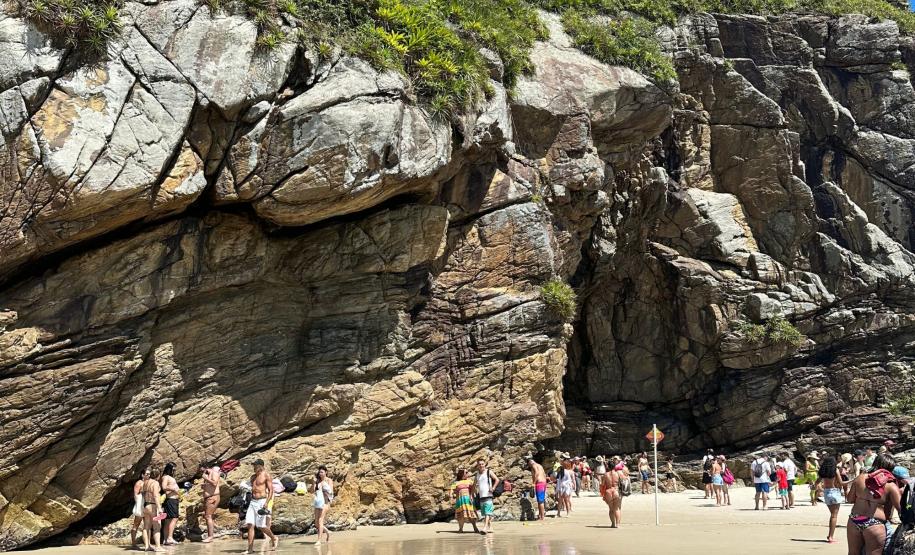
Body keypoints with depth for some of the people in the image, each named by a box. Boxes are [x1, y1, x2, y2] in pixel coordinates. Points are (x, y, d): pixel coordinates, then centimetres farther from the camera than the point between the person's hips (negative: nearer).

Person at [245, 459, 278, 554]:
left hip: (262, 502, -7)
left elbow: (271, 490, -9)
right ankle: (250, 548, -5)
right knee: (250, 525, -5)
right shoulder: (253, 477, 16)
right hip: (252, 502, 7)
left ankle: (274, 539, 19)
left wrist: (266, 503, -18)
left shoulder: (266, 475, -4)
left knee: (261, 526, -6)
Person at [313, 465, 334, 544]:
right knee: (316, 524, 5)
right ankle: (327, 532, 32)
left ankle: (319, 540, -17)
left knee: (320, 520, -17)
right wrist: (314, 482, -10)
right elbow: (312, 491, 2)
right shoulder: (318, 481, 11)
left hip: (325, 502, -5)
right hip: (317, 502, 6)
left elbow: (331, 492, -8)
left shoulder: (329, 480, 0)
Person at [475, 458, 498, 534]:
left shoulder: (489, 472, 0)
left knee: (487, 513, -14)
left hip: (488, 495, -6)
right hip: (481, 496, 6)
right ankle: (490, 528, 16)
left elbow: (497, 480, -4)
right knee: (485, 513, 8)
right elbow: (476, 484, 25)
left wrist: (493, 488, -10)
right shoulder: (477, 474, 15)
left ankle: (485, 528, -23)